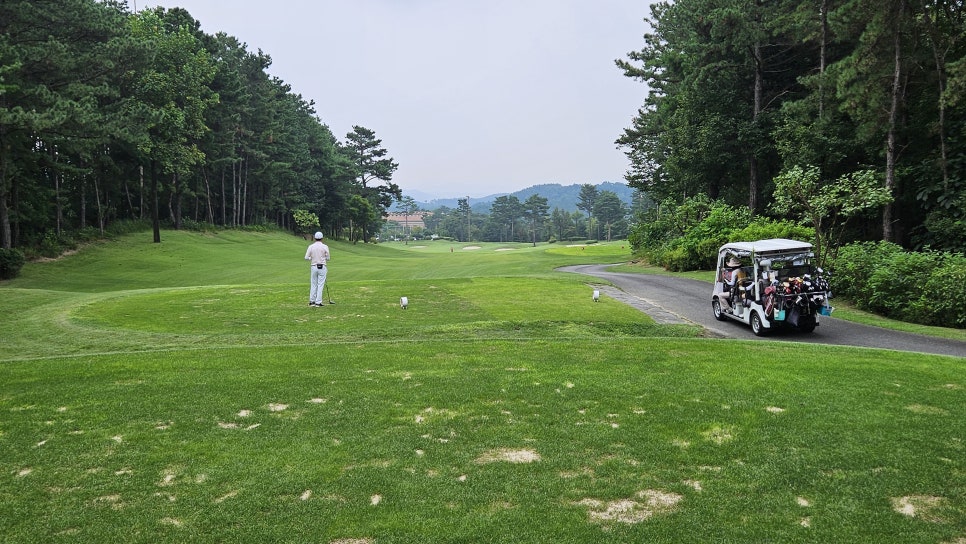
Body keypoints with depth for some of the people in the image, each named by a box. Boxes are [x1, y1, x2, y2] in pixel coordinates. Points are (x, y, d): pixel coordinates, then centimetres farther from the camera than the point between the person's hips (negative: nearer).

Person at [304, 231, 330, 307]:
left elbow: (306, 257, -2)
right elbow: (327, 258, 0)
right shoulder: (325, 247, -6)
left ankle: (312, 301, 14)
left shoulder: (311, 247, -1)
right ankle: (318, 302, -1)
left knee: (313, 284, 13)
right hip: (322, 267, -2)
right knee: (320, 285, 0)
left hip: (314, 267, 2)